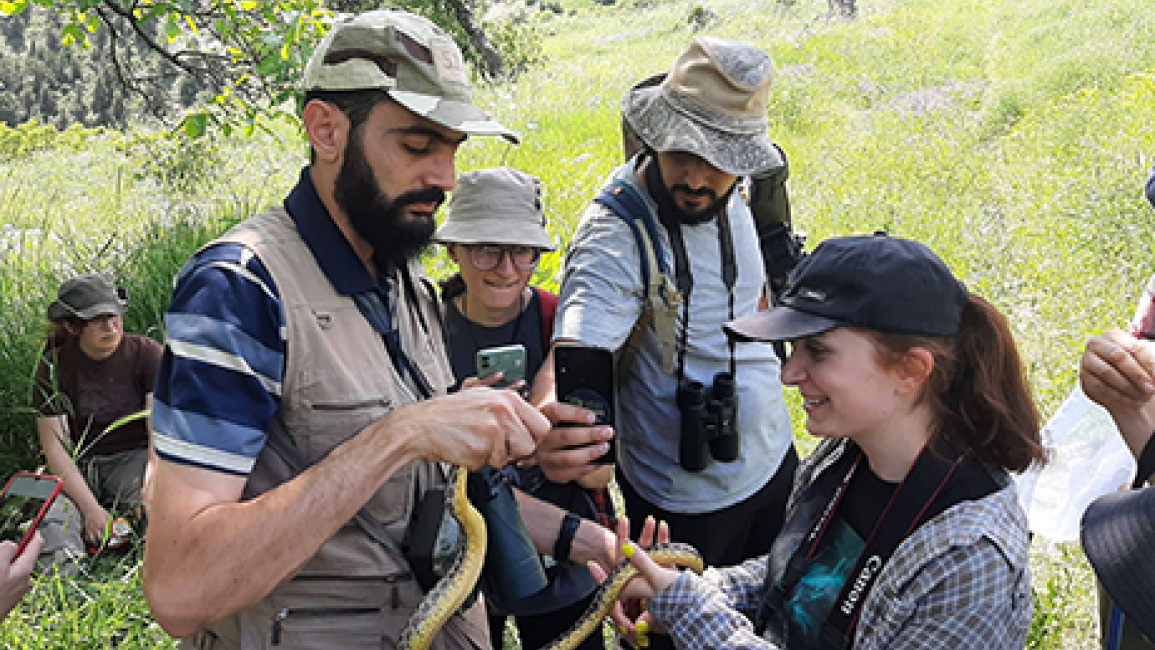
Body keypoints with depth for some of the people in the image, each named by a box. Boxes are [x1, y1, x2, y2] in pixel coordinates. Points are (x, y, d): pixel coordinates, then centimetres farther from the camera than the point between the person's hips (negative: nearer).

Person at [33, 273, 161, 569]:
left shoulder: (146, 353, -5)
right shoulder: (54, 366, -3)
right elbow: (55, 446, -8)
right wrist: (90, 507, -22)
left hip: (135, 458, 0)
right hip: (76, 469, 1)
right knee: (56, 521, -31)